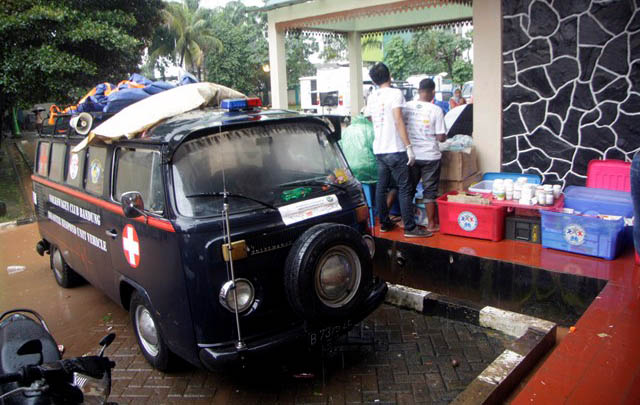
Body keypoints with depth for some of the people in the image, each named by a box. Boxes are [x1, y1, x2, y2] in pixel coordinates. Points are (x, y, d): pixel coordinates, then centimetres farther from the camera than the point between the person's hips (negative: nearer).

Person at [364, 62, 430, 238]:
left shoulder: (372, 97, 12)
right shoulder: (395, 93, -9)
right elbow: (398, 121, -18)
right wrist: (409, 146, -18)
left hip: (378, 150, 7)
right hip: (395, 150, -7)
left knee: (382, 187, 12)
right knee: (405, 189, -3)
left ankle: (384, 223, 20)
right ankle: (410, 228, -1)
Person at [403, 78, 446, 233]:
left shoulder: (407, 107, -2)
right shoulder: (436, 110, -10)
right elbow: (441, 137, -10)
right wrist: (444, 136, 11)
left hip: (411, 155, 3)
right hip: (430, 156, -3)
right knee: (430, 191, 7)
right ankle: (431, 224, 14)